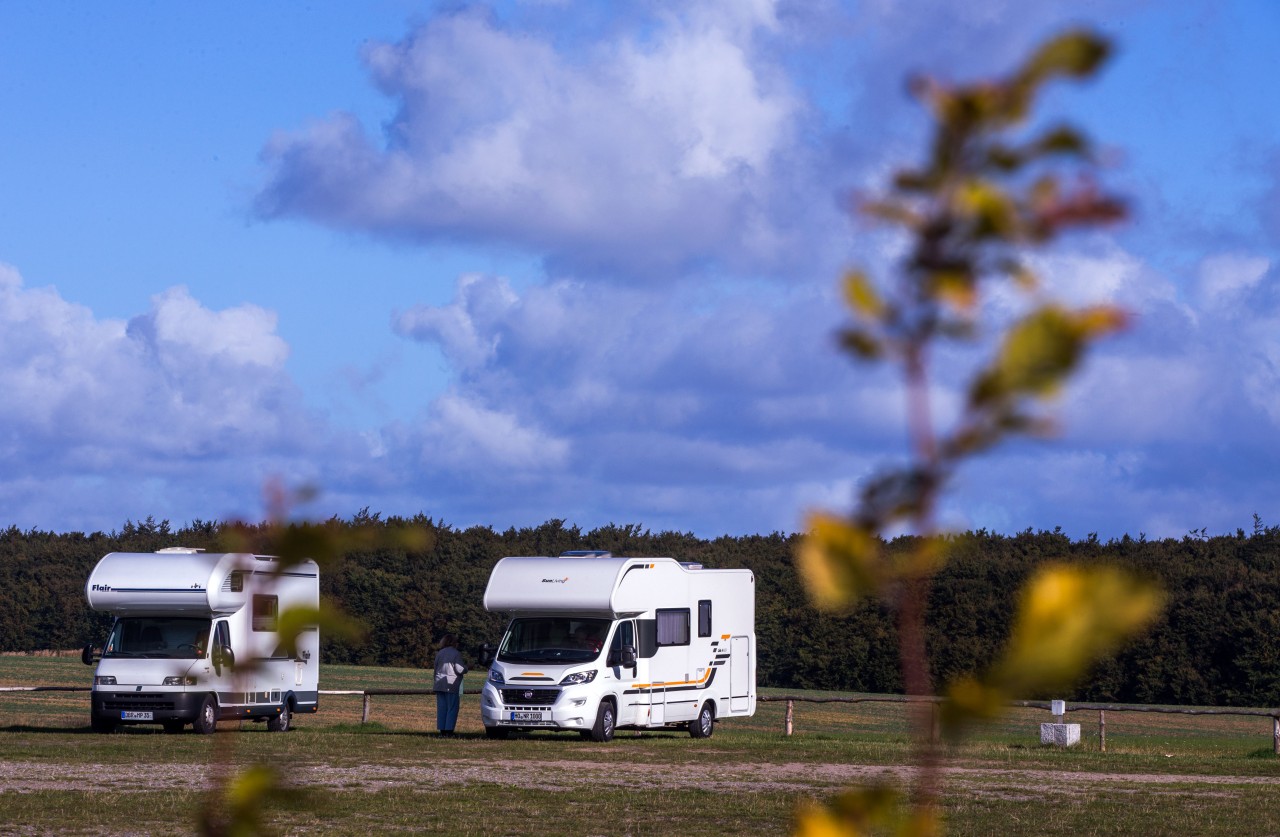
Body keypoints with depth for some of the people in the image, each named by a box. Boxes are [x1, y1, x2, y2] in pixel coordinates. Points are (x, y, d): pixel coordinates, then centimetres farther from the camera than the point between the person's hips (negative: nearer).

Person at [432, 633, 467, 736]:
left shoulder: (439, 653, 11)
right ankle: (449, 729, -6)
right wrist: (466, 667, 8)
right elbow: (459, 669, -14)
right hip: (452, 684, -6)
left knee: (441, 708, 8)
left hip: (440, 684, 6)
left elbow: (436, 669, 15)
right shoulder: (456, 654, -8)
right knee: (452, 708, -1)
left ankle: (442, 729, 7)